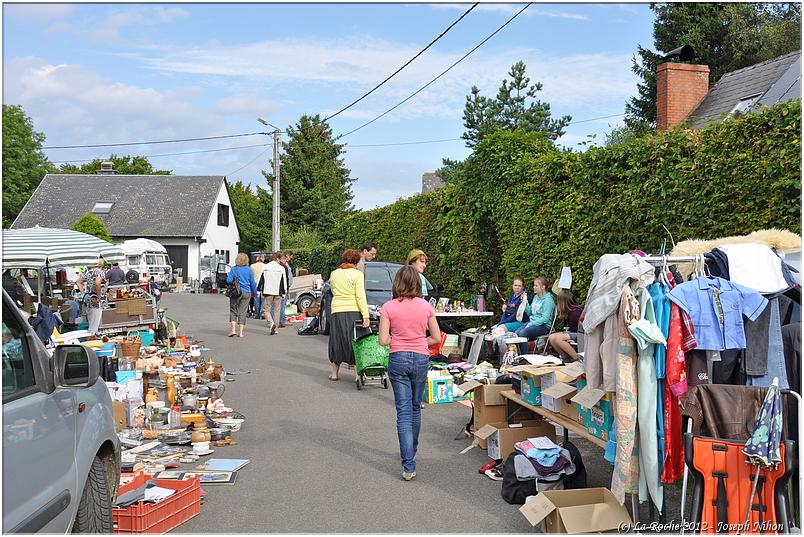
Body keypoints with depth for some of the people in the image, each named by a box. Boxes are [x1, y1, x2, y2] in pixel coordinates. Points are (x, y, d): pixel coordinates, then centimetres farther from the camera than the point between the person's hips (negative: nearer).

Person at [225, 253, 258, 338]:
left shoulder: (234, 269, -5)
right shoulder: (249, 270, 0)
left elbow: (229, 280, -11)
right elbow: (252, 283, 4)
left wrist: (227, 276, 11)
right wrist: (255, 293, 16)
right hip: (246, 293, 1)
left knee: (233, 310, 11)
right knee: (242, 312, 6)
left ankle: (233, 329, -2)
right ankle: (241, 333, 6)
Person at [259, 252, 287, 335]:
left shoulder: (265, 267, 2)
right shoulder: (281, 268, -1)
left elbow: (261, 280, 4)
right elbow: (284, 282, 1)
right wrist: (283, 293, 8)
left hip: (267, 292, 0)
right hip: (278, 292, 0)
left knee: (266, 309, 6)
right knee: (277, 310, 8)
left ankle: (271, 323, -17)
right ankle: (275, 328, 8)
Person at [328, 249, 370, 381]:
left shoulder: (334, 274, 7)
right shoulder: (357, 274, -6)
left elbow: (333, 291, 14)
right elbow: (360, 296, -11)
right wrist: (366, 315, -12)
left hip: (337, 311, 3)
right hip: (353, 311, -3)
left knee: (337, 341, 14)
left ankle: (334, 372, 21)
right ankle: (357, 373, 3)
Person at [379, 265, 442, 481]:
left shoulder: (389, 307, -7)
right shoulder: (426, 306, -1)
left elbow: (383, 340, -8)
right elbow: (436, 337, 5)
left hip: (398, 359, -2)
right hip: (421, 358, 2)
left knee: (403, 411, -1)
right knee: (415, 407, 21)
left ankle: (409, 465, -7)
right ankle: (411, 451, 38)